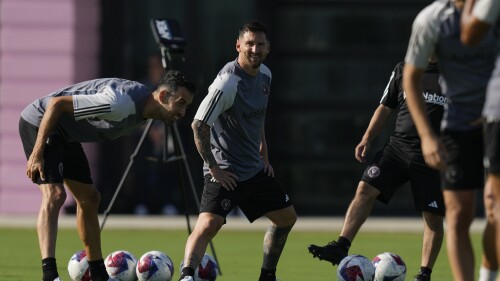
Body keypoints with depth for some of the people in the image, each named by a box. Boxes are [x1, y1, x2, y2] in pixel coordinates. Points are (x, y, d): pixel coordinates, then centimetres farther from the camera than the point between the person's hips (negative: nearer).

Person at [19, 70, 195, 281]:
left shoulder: (144, 107, 0)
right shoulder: (122, 104, -32)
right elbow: (56, 104, -31)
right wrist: (37, 153, -27)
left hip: (65, 134, 10)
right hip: (40, 123, -10)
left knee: (89, 199, 13)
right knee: (54, 194, -25)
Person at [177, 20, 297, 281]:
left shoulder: (265, 74, 6)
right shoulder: (228, 82, -21)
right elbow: (199, 125, -23)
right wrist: (214, 168, -20)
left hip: (255, 169, 9)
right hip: (226, 172, -9)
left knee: (287, 218, 17)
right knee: (209, 224, -26)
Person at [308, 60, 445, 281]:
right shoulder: (402, 70, 10)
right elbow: (386, 107, 16)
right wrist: (367, 138, 6)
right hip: (398, 145, 3)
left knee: (433, 217, -1)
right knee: (365, 189, -14)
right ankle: (340, 247, -16)